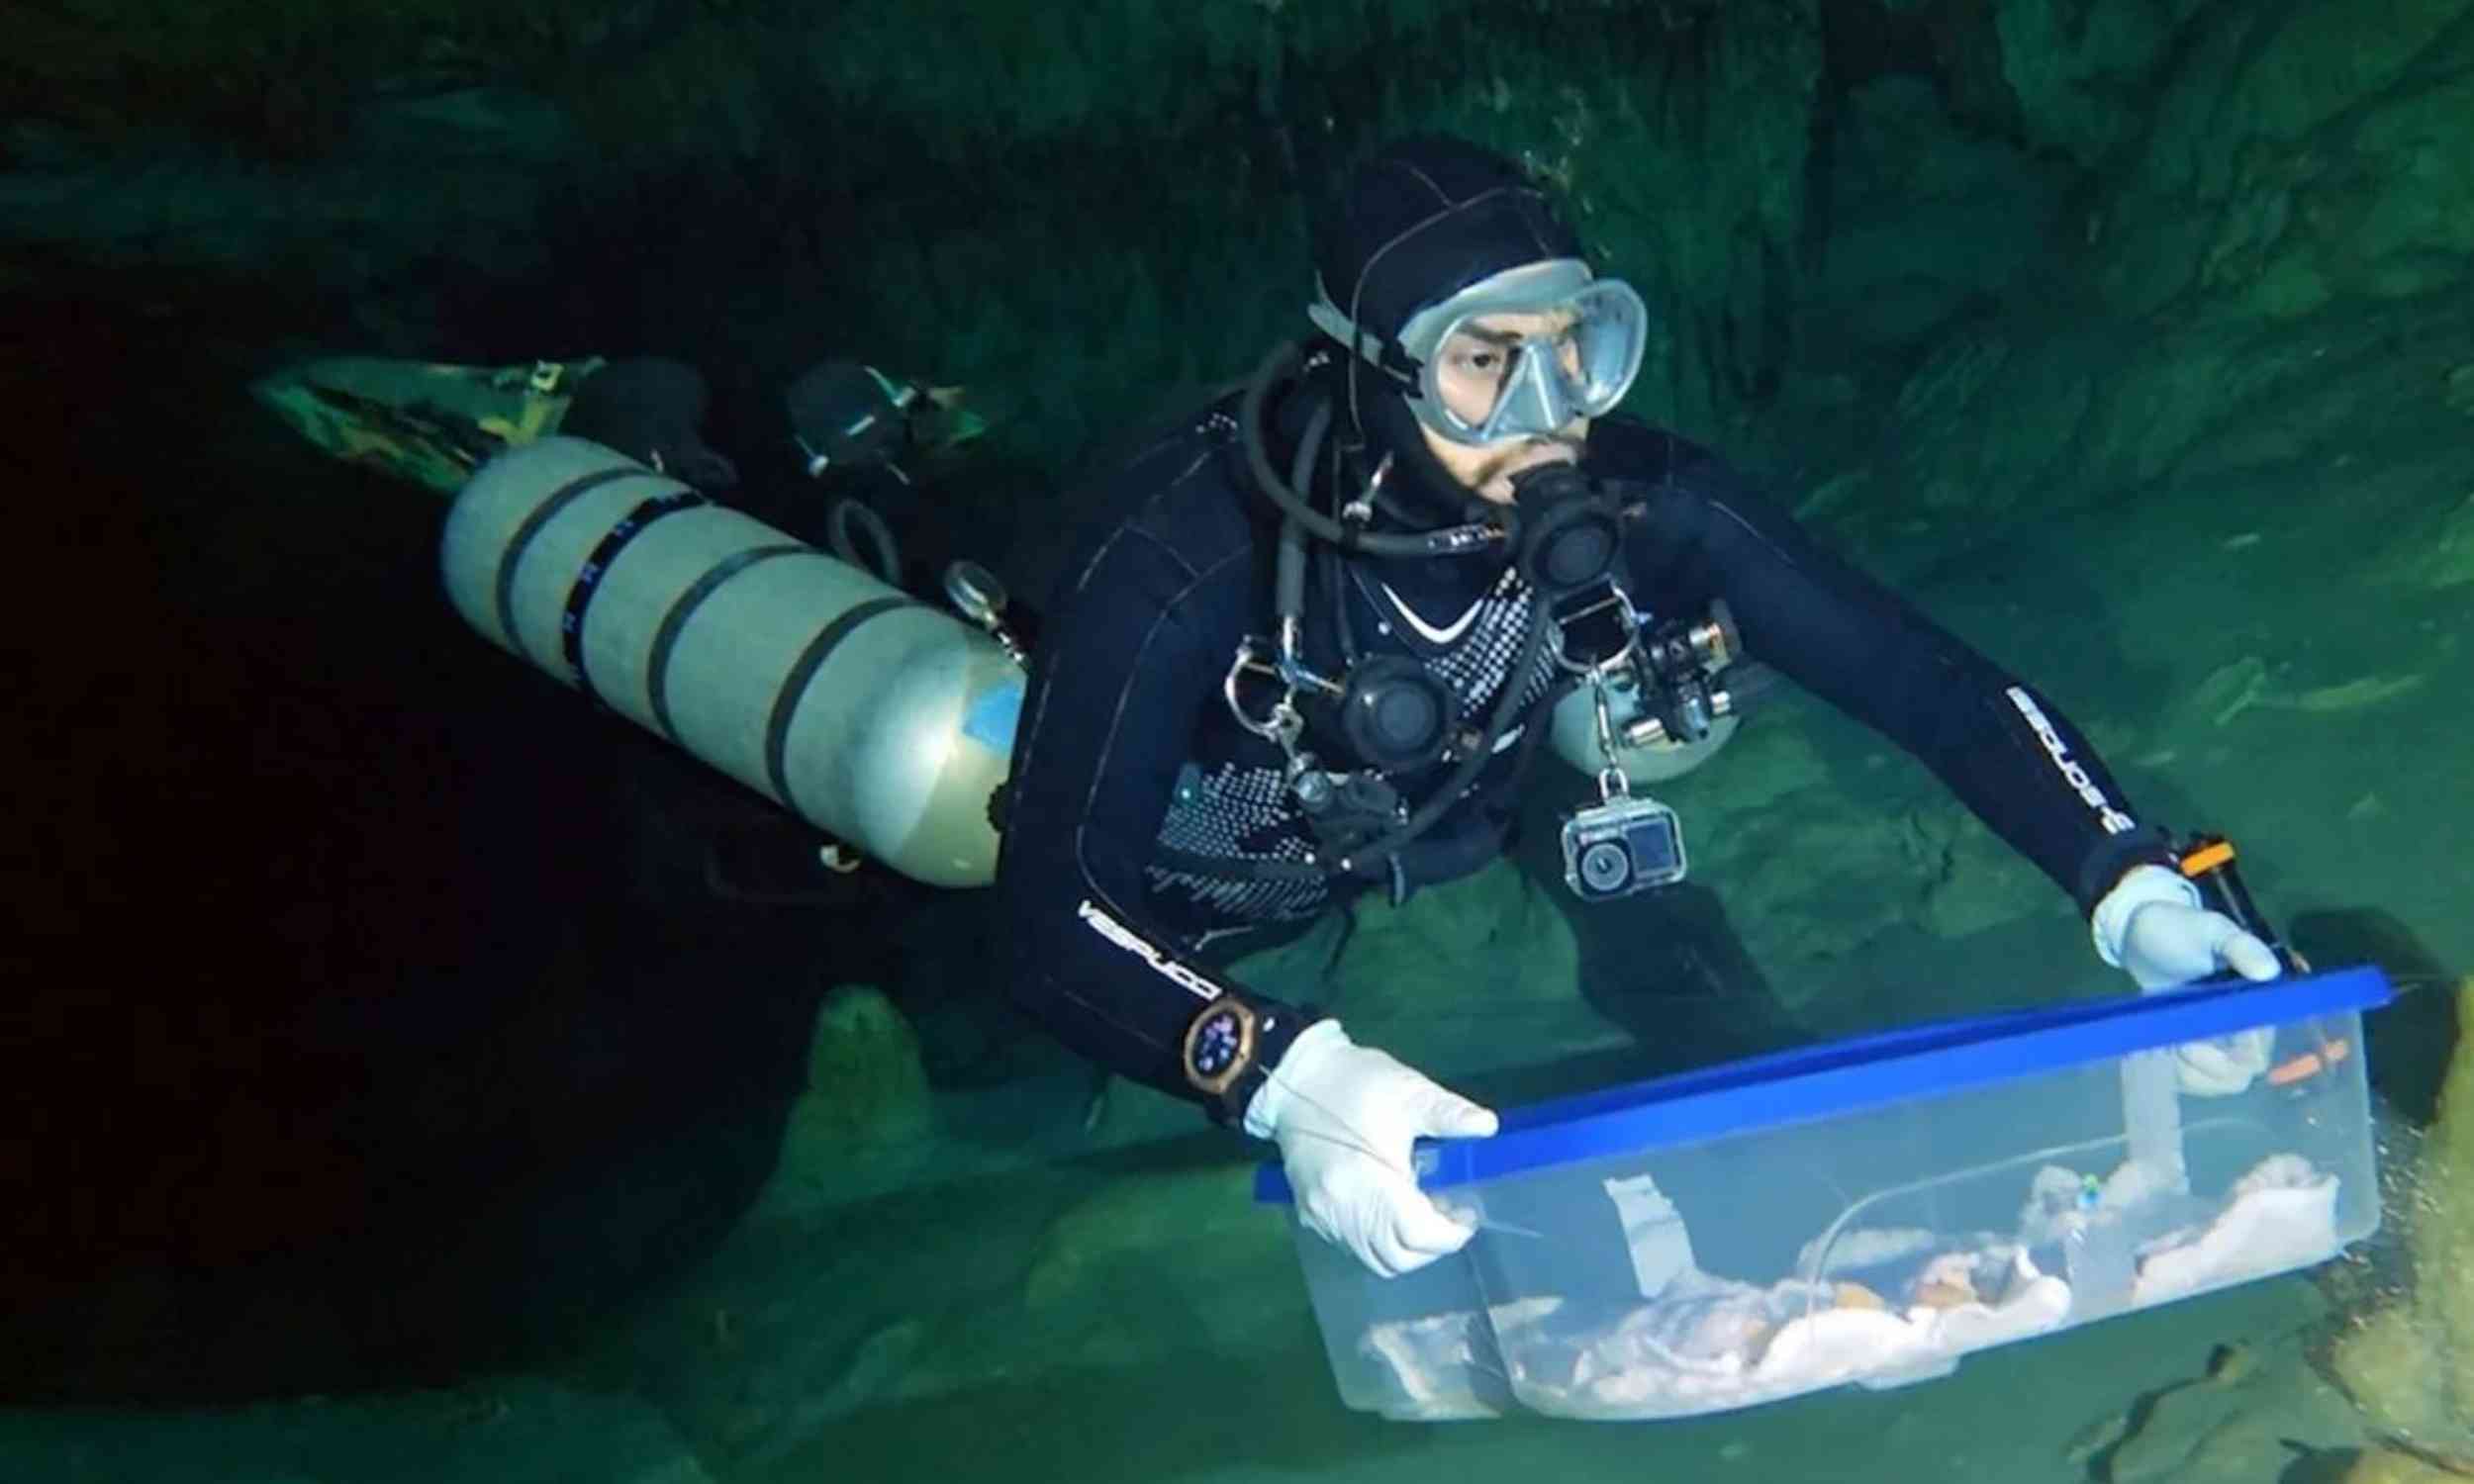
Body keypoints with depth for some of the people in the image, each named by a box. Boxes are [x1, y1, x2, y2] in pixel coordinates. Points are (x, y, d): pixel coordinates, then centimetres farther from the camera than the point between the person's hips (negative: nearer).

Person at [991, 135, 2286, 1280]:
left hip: (1441, 908, 2)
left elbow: (1928, 681, -23)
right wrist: (1283, 1076, -59)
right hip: (1204, 963, -2)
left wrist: (2133, 890, -39)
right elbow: (1054, 911, -42)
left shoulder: (1631, 502, -27)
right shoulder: (1182, 555, -38)